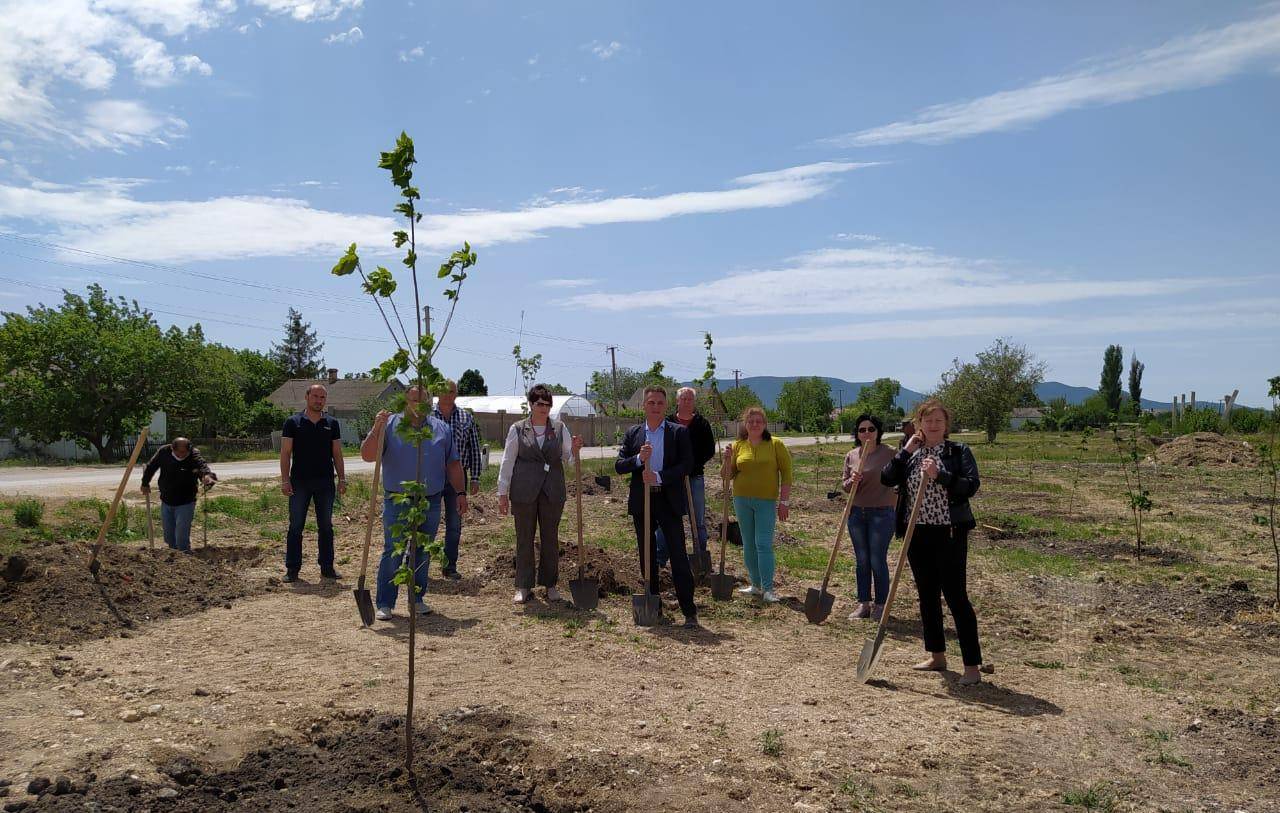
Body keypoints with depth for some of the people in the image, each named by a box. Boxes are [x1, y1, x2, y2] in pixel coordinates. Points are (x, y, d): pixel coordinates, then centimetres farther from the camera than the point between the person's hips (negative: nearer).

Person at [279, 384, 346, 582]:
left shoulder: (332, 424, 8)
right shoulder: (293, 422, 0)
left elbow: (337, 454, 10)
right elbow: (285, 453, -2)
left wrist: (342, 479, 3)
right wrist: (285, 480, -10)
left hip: (325, 482, 2)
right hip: (299, 482, -2)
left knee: (326, 527, 8)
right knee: (295, 527, 3)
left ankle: (327, 568, 16)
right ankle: (292, 569, 10)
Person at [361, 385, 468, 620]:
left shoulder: (441, 429, 9)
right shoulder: (389, 425, -2)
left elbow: (453, 464, 13)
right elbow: (367, 456, -10)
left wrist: (461, 492, 6)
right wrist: (376, 430, -24)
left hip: (431, 502, 3)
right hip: (397, 501, -3)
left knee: (423, 553, 10)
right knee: (393, 553, -3)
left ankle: (417, 599, 22)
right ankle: (384, 604, 5)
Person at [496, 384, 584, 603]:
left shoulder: (559, 429, 6)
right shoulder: (517, 429, 2)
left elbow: (568, 459, 10)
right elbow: (507, 462, 3)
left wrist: (575, 450, -12)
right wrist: (503, 493, 0)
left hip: (553, 491, 2)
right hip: (524, 491, -1)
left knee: (551, 538, 8)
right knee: (524, 538, 6)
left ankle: (550, 584, 20)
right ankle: (523, 587, 16)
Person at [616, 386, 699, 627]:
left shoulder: (679, 432, 1)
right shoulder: (633, 433, 9)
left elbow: (687, 464, -7)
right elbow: (618, 465, 3)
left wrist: (659, 477, -17)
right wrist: (639, 459, -15)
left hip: (669, 501, -3)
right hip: (641, 501, 3)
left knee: (679, 556, -4)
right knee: (647, 557, 10)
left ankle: (689, 611, 0)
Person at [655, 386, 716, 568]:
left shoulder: (702, 424, 4)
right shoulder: (667, 422, 3)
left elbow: (710, 450, 2)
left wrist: (693, 463, -12)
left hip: (695, 477, 0)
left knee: (698, 520, 8)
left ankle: (701, 558, 18)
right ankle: (660, 558, 12)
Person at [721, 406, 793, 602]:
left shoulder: (775, 444, -2)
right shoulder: (738, 445, 5)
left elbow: (786, 473, -2)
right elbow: (728, 475, 7)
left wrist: (784, 501, -6)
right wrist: (728, 459, -12)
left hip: (766, 501, -4)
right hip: (742, 500, 4)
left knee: (764, 544, -8)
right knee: (749, 545, 10)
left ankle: (768, 589, -4)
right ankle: (756, 585, 20)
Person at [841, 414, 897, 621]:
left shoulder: (889, 454, -7)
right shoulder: (851, 456, 6)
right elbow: (845, 487, 8)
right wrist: (852, 482, -13)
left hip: (881, 513, -4)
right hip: (856, 513, 4)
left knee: (878, 561, -1)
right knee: (862, 561, 10)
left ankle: (880, 605, 12)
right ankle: (863, 604, 19)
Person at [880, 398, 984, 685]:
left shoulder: (959, 451, -2)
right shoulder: (910, 452, 9)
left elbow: (971, 486, -14)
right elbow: (886, 479, -3)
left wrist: (939, 475, -24)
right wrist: (906, 451, -8)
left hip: (949, 533, -5)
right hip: (917, 533, 5)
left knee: (956, 596, -6)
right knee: (927, 595, 13)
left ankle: (972, 666, 0)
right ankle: (937, 656, 27)